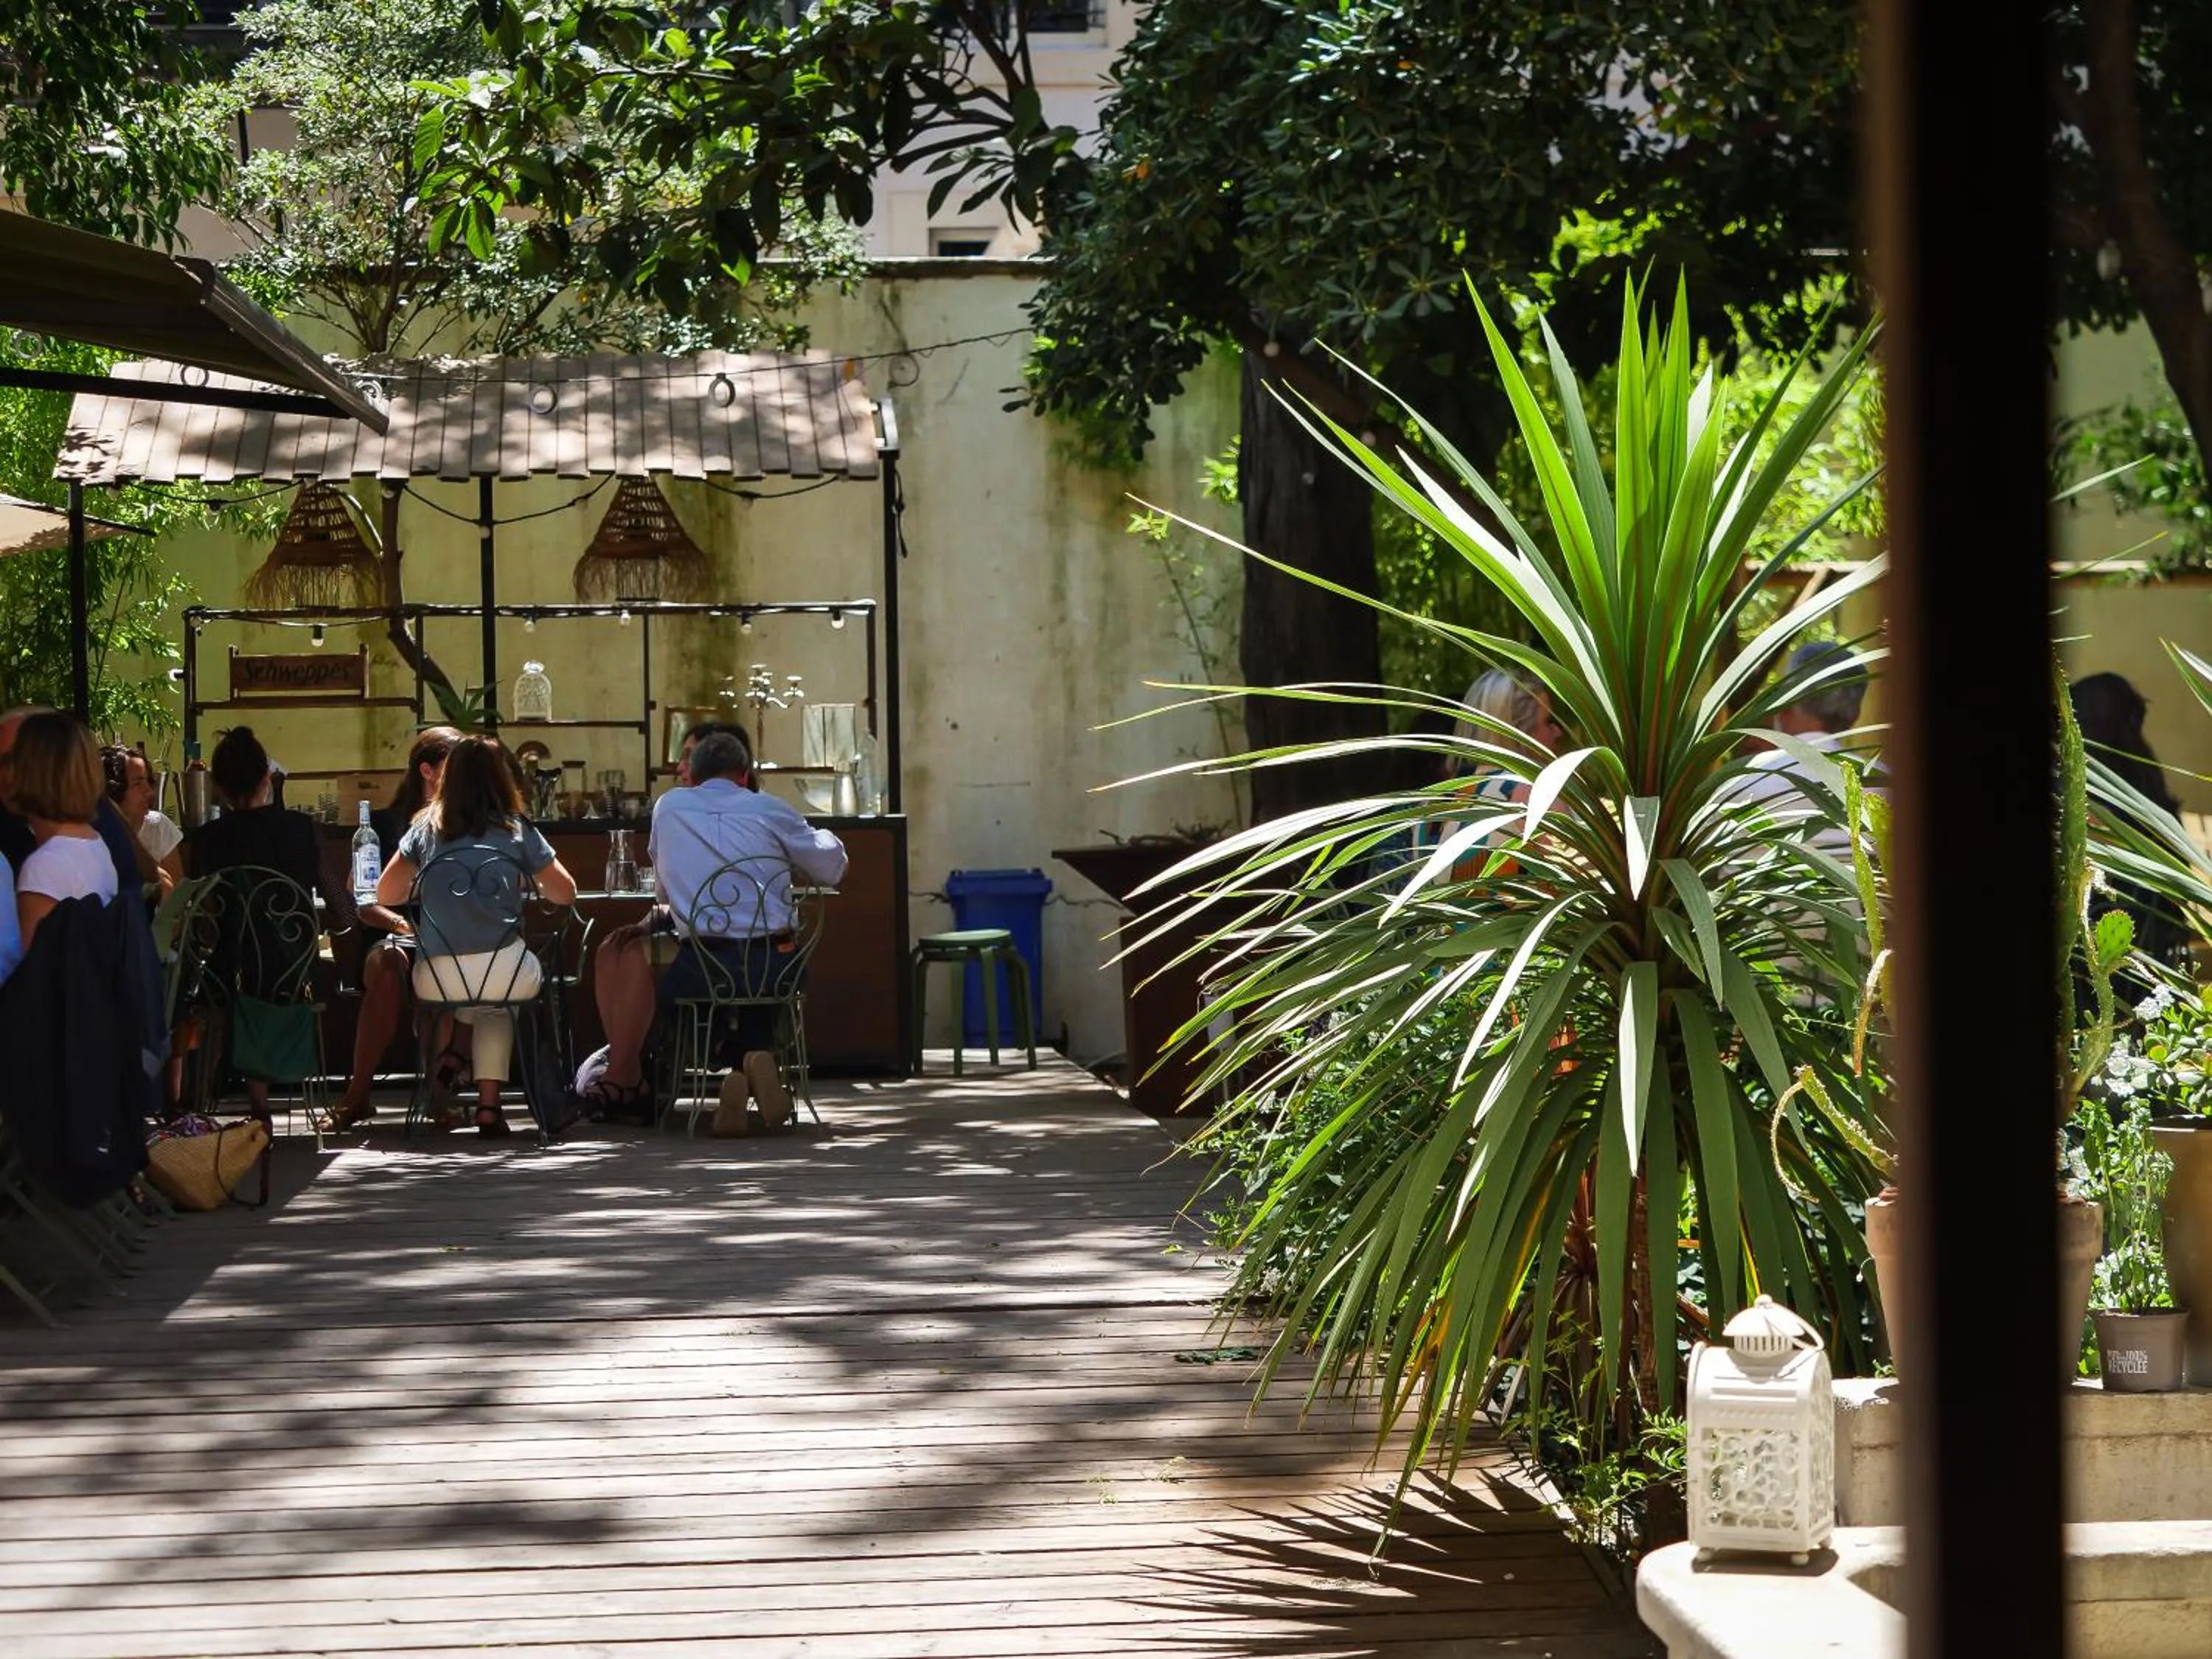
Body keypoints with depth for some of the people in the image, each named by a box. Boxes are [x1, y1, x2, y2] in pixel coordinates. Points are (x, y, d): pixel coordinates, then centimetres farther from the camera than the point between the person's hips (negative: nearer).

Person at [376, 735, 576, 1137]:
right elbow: (566, 893, 12)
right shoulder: (517, 831, 5)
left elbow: (385, 895, 12)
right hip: (505, 975, -1)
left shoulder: (426, 829, 8)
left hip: (438, 979, 1)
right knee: (496, 1011, 33)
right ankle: (489, 1104, 22)